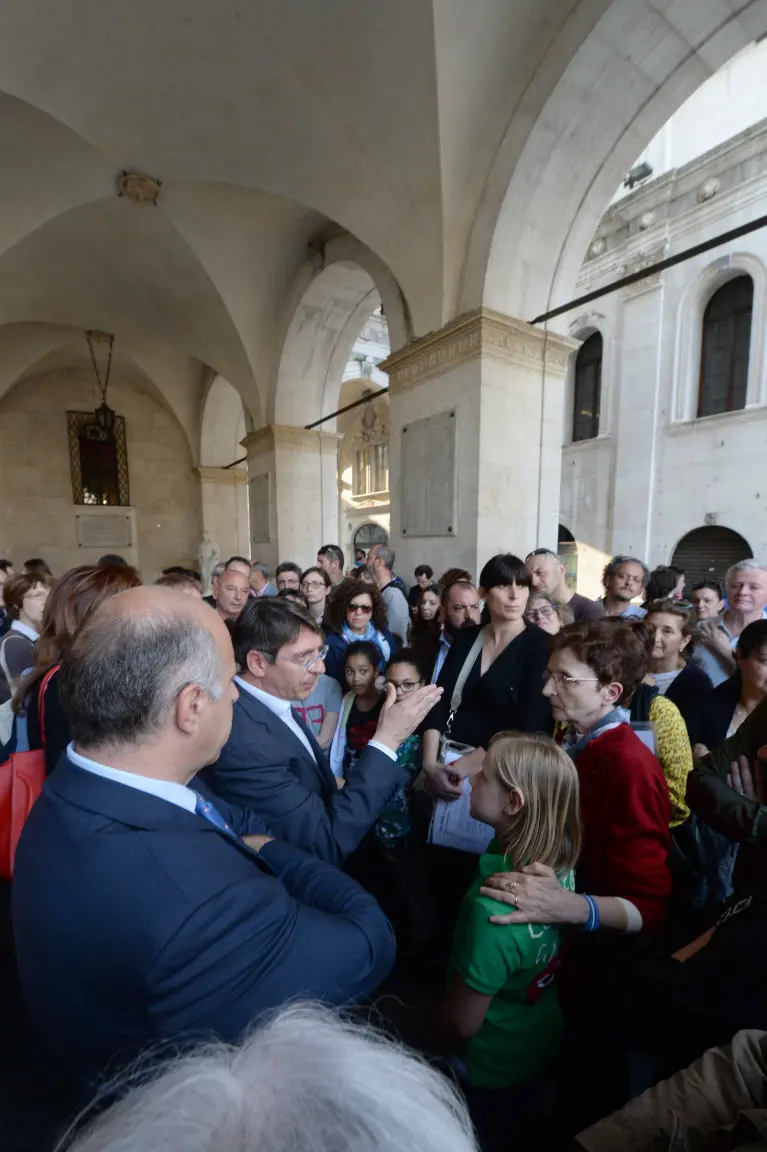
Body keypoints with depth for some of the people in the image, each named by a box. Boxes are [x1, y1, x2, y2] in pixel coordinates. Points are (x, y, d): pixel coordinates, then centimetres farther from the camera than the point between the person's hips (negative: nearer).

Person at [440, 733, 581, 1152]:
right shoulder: (559, 864, -22)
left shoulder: (493, 909, -42)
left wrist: (447, 1046, -6)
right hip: (544, 1039, 5)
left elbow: (461, 1023, -27)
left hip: (493, 1063, -5)